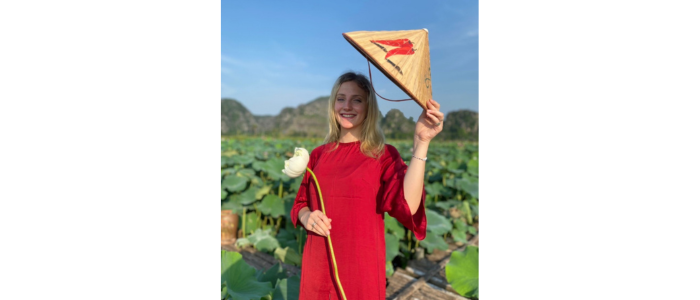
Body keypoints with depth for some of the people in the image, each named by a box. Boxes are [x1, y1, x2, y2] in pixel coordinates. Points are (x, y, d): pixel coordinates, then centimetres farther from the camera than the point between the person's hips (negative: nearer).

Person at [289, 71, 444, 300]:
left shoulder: (384, 155, -8)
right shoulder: (318, 155, 3)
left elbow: (407, 207, -24)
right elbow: (300, 203, 11)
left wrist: (421, 143, -29)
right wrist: (306, 217, -12)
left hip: (362, 269, -3)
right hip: (316, 266, 3)